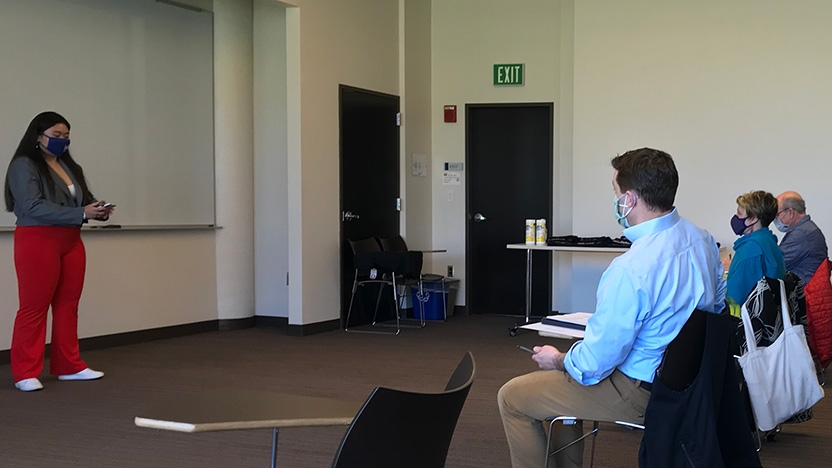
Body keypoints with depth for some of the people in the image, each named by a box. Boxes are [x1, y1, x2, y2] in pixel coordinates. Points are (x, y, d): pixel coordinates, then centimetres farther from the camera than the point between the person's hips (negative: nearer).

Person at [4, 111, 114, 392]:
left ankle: (69, 366, 17)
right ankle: (26, 373, 2)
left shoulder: (70, 167, 15)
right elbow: (34, 207, -18)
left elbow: (82, 199, 20)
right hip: (38, 241, -7)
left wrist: (97, 210, -5)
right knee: (34, 307, -3)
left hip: (71, 241, 7)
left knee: (68, 306, 9)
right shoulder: (23, 166, -7)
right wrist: (82, 213, -22)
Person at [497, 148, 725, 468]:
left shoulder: (630, 270, -32)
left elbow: (595, 363, -26)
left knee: (511, 397, 2)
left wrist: (558, 360, -4)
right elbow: (718, 304, 14)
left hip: (641, 392, -9)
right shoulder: (703, 239, -5)